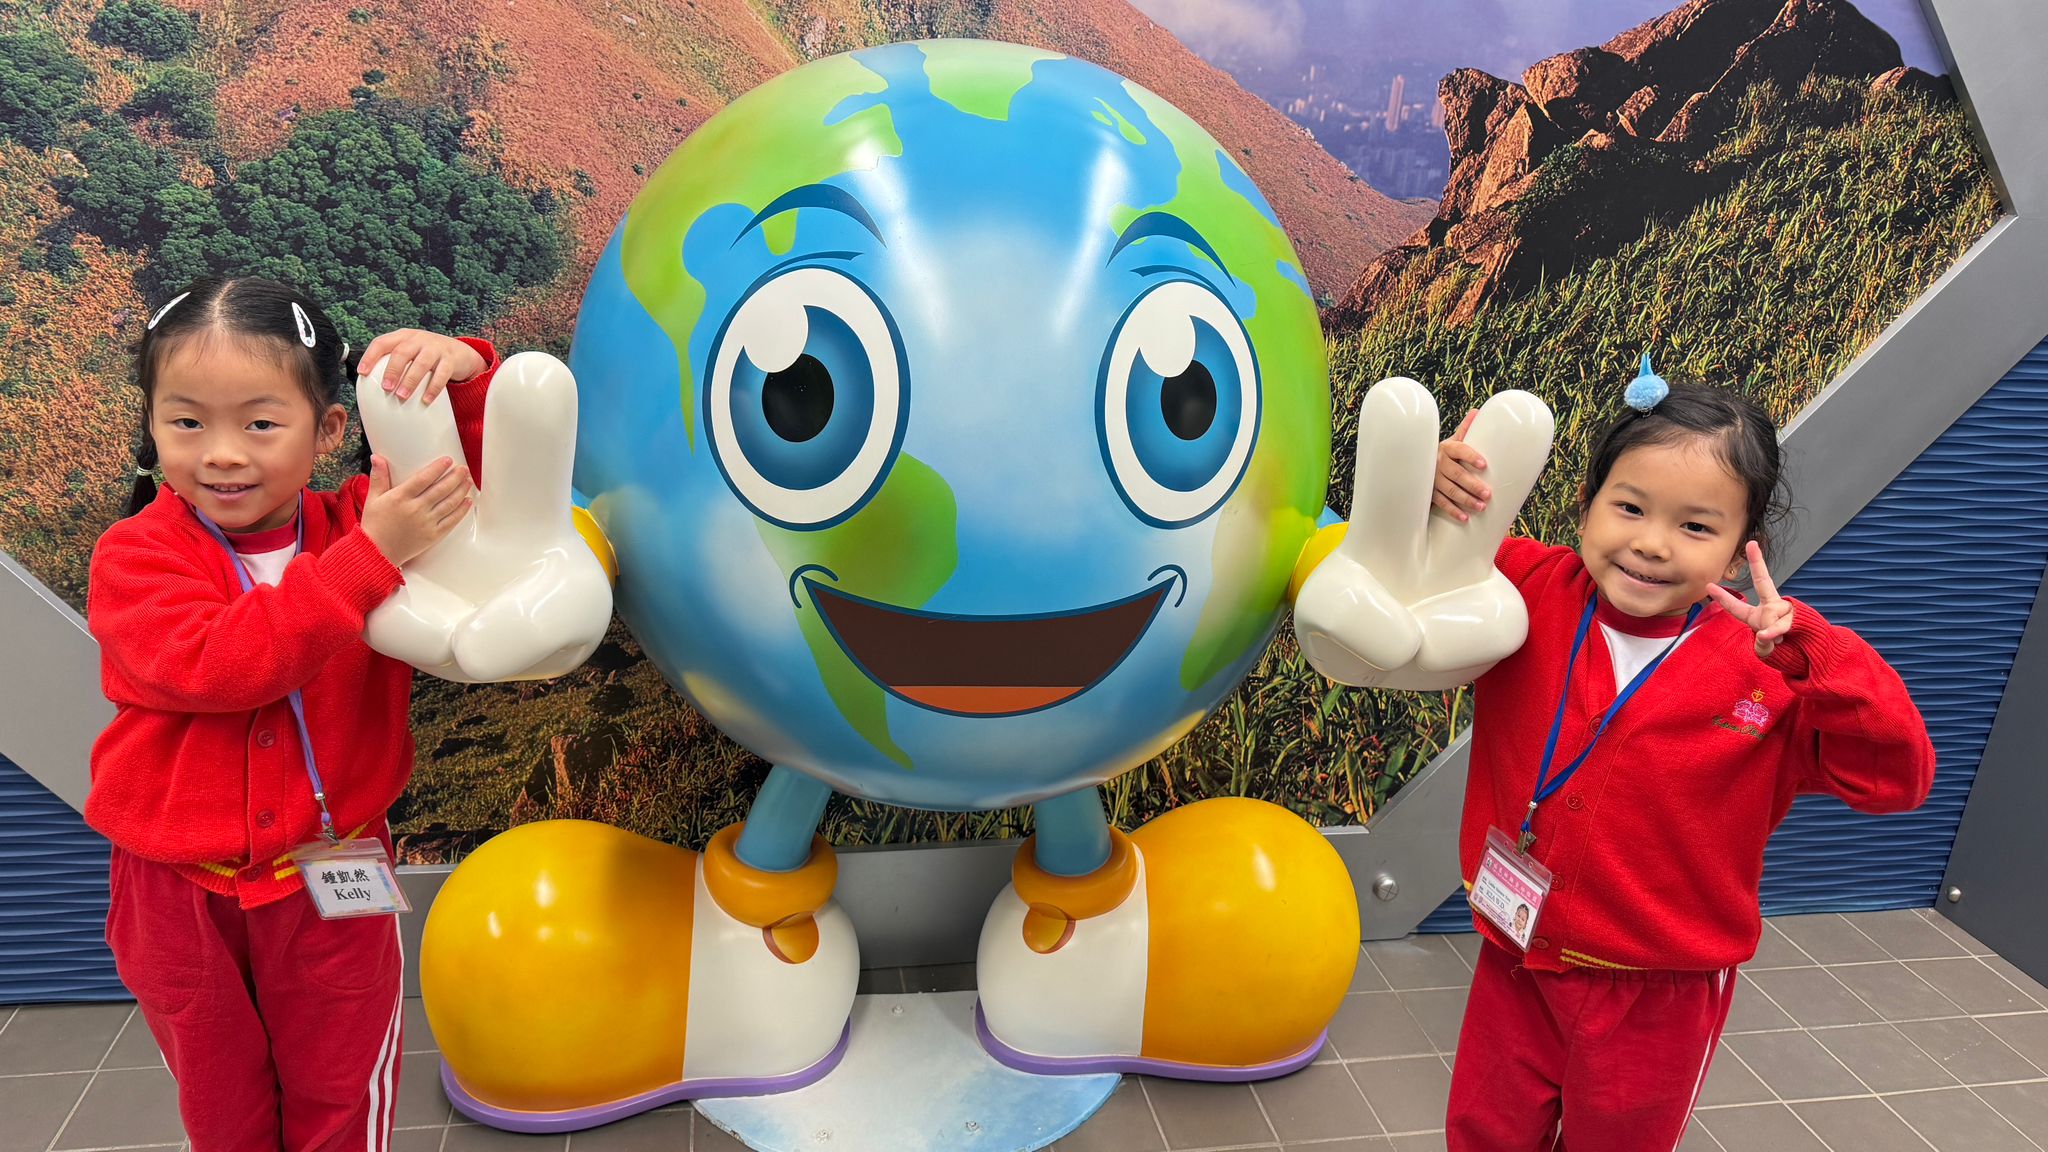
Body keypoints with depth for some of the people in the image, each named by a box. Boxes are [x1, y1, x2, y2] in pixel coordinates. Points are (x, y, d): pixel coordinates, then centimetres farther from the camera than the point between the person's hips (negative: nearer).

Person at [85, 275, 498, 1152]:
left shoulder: (361, 523, -8)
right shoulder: (133, 557, -15)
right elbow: (212, 663, -32)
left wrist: (464, 373, -28)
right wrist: (367, 559, -40)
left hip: (330, 879, 1)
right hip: (181, 890, 0)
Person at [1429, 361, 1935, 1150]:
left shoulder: (1768, 665, -15)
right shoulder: (1529, 589, -11)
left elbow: (1893, 776, -20)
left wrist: (1809, 651, -34)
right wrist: (1428, 497, -25)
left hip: (1657, 995, -1)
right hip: (1517, 963, 2)